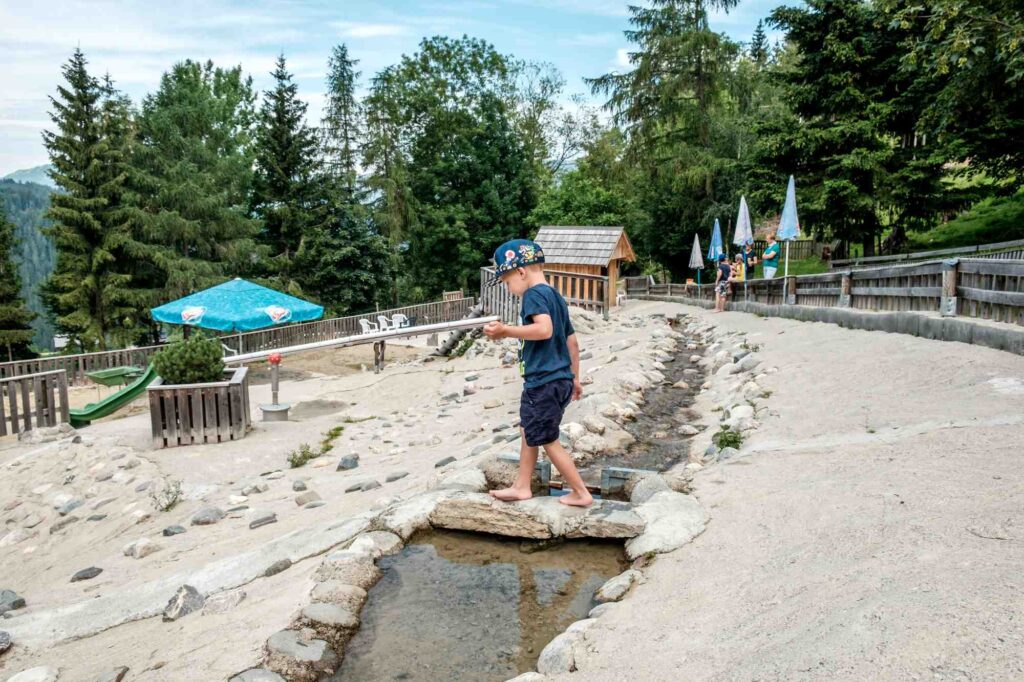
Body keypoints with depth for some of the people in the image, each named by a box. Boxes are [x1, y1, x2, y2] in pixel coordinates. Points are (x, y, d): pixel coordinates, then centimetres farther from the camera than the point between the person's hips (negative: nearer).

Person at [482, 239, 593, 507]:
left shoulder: (534, 294, -13)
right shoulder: (555, 296, 15)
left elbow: (544, 329, -32)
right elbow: (572, 341, 19)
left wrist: (506, 331, -26)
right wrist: (574, 378, 25)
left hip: (543, 382, -10)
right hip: (560, 379, 10)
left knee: (547, 440, 2)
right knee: (528, 430, 20)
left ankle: (581, 493, 11)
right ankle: (521, 487, 29)